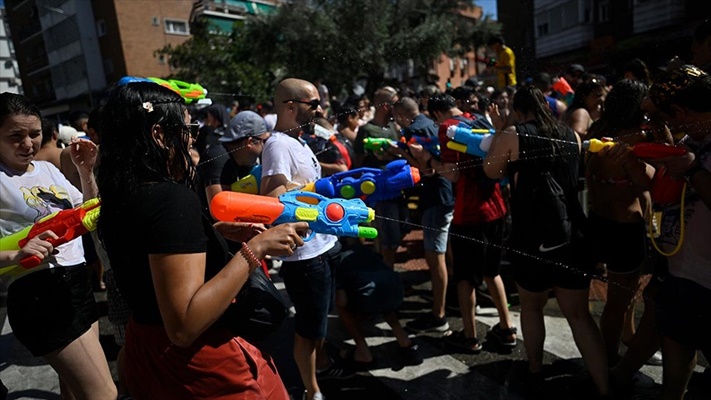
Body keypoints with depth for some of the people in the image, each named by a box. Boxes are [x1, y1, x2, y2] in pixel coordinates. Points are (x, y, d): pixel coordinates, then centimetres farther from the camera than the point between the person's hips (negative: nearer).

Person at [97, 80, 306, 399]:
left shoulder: (121, 198, 1)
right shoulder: (172, 198, -26)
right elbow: (183, 327, -32)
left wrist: (215, 232, 11)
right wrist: (256, 248, -30)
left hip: (148, 352, 9)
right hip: (197, 367, -9)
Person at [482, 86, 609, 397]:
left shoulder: (511, 136, -8)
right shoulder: (572, 137, 7)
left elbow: (491, 172, 7)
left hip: (532, 239, -3)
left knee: (531, 307, 18)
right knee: (579, 314, 13)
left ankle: (535, 373, 32)